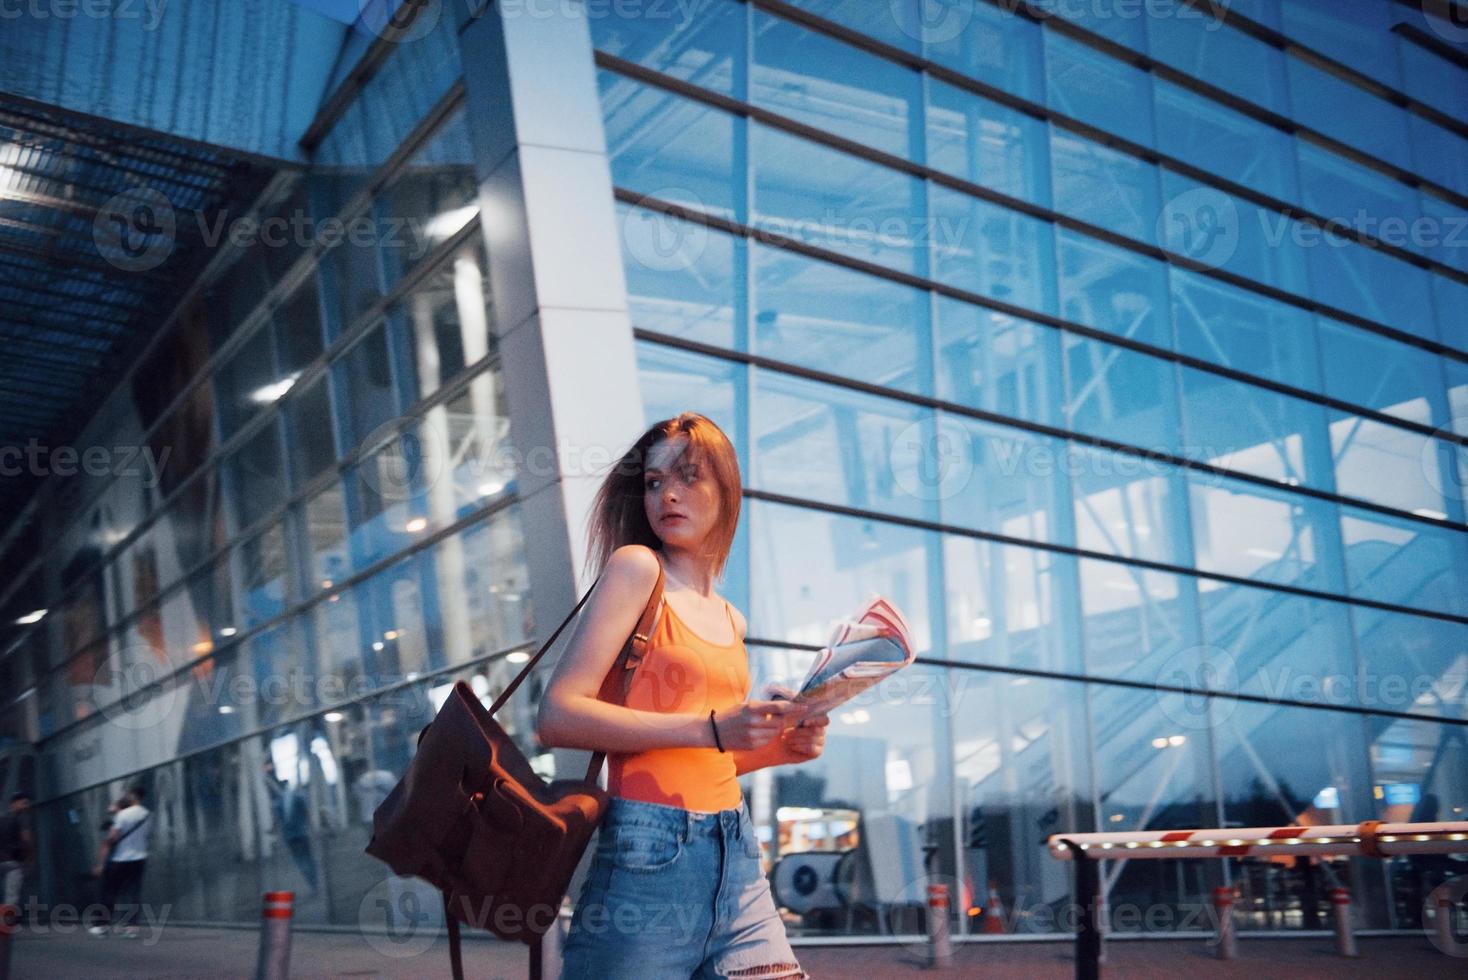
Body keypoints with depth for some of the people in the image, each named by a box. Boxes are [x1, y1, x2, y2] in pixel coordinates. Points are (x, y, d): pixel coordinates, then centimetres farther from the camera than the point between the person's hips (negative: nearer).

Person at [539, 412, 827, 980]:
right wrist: (710, 728, -19)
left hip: (736, 855, 6)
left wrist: (779, 748, 5)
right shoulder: (637, 567, -4)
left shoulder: (729, 621, 15)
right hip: (653, 855, -6)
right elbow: (557, 716, -15)